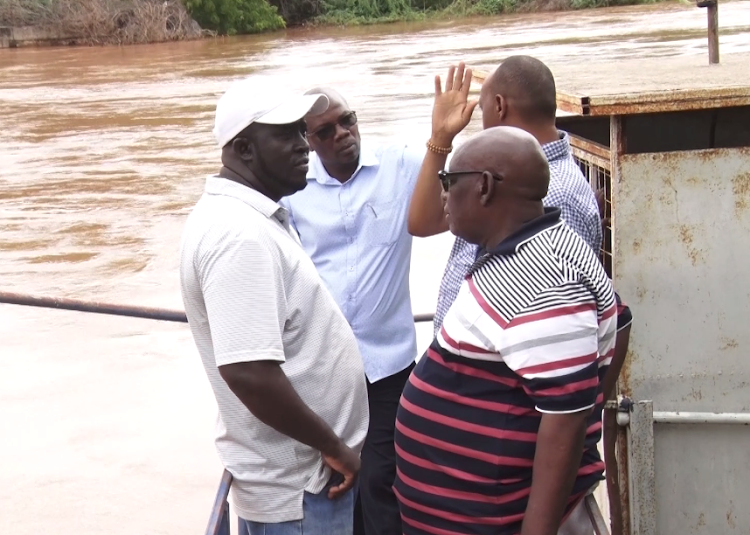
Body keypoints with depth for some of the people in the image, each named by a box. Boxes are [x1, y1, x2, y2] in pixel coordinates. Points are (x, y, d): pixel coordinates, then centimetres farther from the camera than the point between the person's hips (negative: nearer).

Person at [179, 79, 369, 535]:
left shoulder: (253, 217, 7)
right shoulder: (240, 233, -24)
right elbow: (249, 373, -31)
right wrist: (332, 447, -20)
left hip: (298, 471, 9)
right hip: (296, 486, -9)